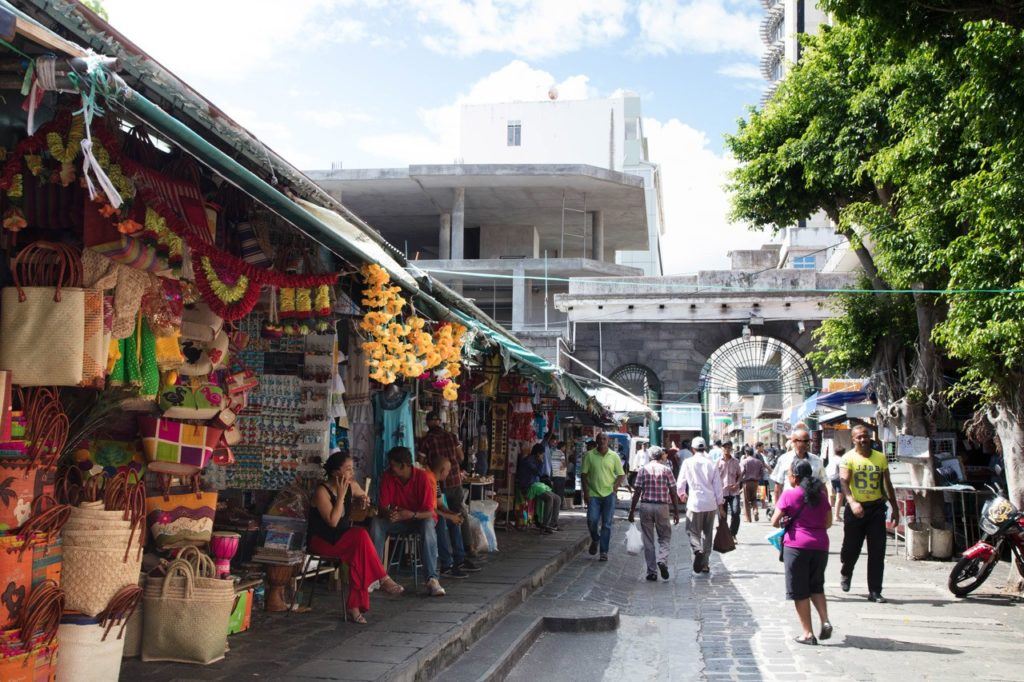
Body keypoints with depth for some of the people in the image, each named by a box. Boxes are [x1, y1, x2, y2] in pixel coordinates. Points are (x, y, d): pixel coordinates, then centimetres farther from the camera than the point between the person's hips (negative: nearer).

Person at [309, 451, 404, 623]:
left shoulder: (351, 486, 2)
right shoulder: (322, 491, -17)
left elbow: (363, 496, 26)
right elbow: (333, 522, -26)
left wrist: (363, 500, 1)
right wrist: (341, 495, -24)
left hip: (342, 538, 6)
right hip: (322, 542, -6)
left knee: (358, 554, -29)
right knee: (361, 536, -31)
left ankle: (354, 606, -27)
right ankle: (383, 579, -22)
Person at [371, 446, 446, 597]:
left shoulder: (422, 477, -20)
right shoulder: (388, 476, -10)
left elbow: (429, 512, -22)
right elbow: (383, 507, -10)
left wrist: (412, 515, -41)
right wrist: (388, 513, -34)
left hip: (420, 518, -3)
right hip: (398, 520, 3)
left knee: (428, 525, -37)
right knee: (376, 524, -25)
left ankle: (432, 579, -41)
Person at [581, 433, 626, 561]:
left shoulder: (614, 456, 4)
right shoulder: (589, 455, 1)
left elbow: (621, 474, 9)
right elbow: (584, 474, 3)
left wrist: (614, 488, -5)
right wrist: (586, 492, -3)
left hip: (609, 494, 0)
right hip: (593, 494, 0)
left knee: (606, 524, 2)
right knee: (591, 520, -10)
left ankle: (604, 552, 10)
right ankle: (595, 540, 21)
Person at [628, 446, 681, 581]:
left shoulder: (643, 470, 3)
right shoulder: (666, 470, 1)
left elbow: (637, 492, 0)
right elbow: (673, 493, -1)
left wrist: (632, 511, 5)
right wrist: (676, 512, 5)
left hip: (645, 506, 1)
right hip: (662, 507, -1)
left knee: (648, 541, 7)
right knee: (665, 537, 12)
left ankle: (652, 572, 7)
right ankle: (662, 561, -13)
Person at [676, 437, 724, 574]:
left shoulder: (688, 463, -4)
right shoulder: (711, 463, 1)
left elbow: (680, 483, 2)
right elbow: (718, 486, 4)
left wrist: (682, 494, 24)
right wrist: (720, 505, 13)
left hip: (695, 502, -3)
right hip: (711, 503, 3)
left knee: (693, 532, 5)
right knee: (707, 533, 14)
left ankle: (698, 551, -25)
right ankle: (705, 564, 19)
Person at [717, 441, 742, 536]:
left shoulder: (736, 461, 7)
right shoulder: (718, 462, 3)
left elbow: (740, 475, 14)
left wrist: (737, 484, -5)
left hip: (734, 492, 1)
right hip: (722, 492, 0)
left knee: (735, 513, -12)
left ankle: (733, 534, 5)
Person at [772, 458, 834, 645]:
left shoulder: (789, 494, -7)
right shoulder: (821, 495, 8)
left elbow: (775, 521, -7)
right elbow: (828, 522, 13)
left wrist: (782, 523, 13)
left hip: (797, 545, -5)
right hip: (820, 545, 5)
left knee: (799, 591, 4)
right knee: (816, 587, 20)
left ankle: (808, 633, 5)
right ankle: (825, 621, 2)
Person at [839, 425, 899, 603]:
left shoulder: (880, 458, 8)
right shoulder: (848, 458, -4)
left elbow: (888, 485, 16)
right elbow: (843, 481, -18)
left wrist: (895, 508, 14)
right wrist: (852, 502, -34)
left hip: (876, 508, 2)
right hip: (856, 508, -2)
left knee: (877, 552, -2)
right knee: (851, 548, 8)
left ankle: (875, 591, 4)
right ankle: (845, 573, 40)